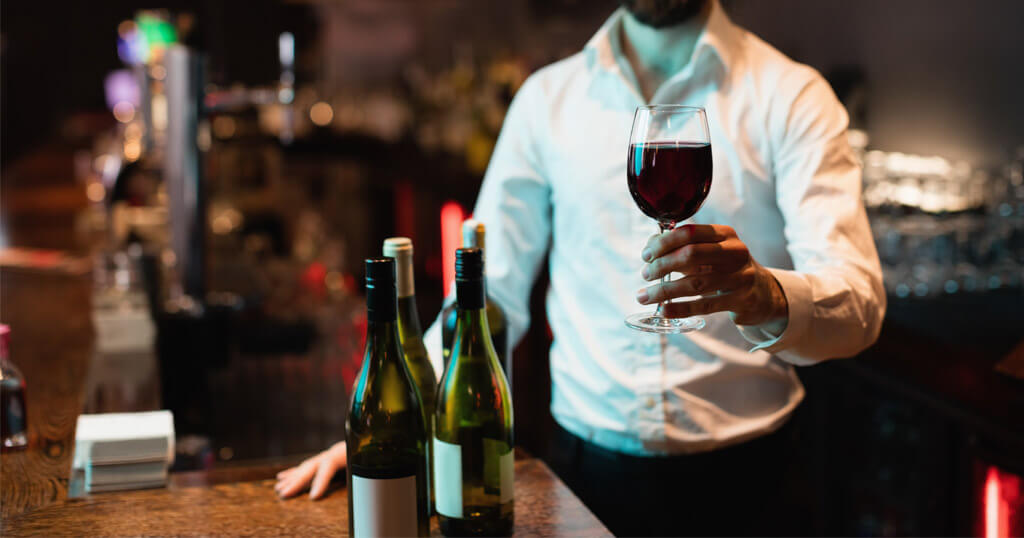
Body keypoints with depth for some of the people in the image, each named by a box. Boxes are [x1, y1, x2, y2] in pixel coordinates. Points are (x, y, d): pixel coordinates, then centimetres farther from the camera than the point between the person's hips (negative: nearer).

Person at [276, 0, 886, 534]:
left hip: (736, 475, -2)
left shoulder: (790, 96, -6)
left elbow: (859, 303, -17)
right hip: (586, 466, 2)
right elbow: (490, 289, 6)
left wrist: (767, 296, -40)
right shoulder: (549, 96, 3)